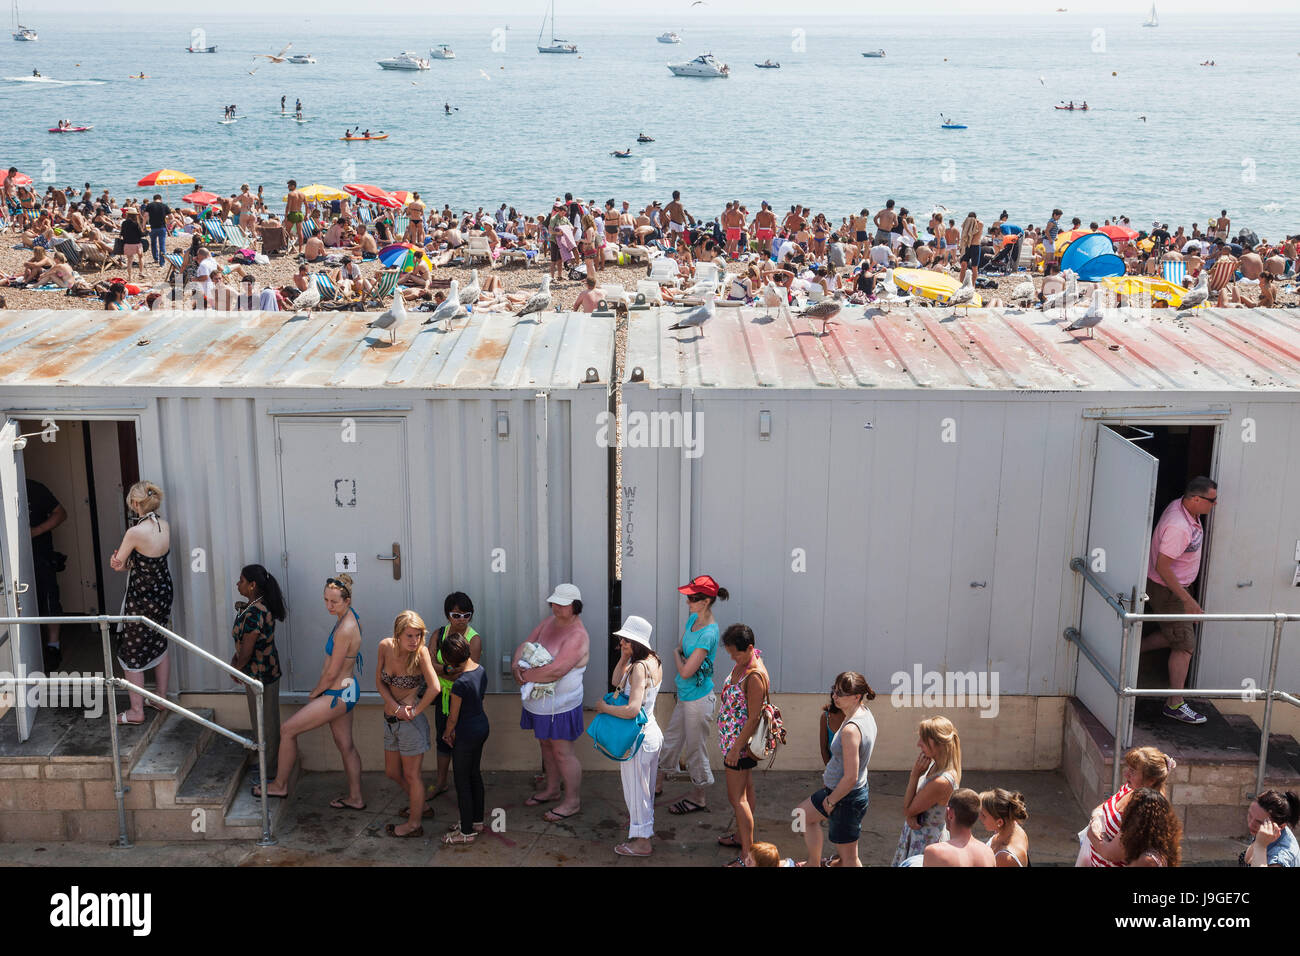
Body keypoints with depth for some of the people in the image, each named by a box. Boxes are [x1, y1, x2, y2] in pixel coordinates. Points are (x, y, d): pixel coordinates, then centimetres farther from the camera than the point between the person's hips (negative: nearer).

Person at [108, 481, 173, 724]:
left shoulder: (135, 533, -24)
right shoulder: (166, 527, -3)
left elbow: (117, 565, -12)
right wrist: (132, 561, -6)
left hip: (141, 599, -7)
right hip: (163, 593, 7)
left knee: (132, 654, 7)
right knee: (160, 645, 22)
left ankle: (136, 711, 14)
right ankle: (161, 698, 34)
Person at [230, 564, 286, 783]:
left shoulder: (254, 613, -28)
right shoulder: (259, 605, 5)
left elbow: (247, 650, -22)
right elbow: (244, 640, 15)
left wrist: (237, 669, -6)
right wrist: (235, 659, 4)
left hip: (260, 673, -10)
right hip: (266, 669, 10)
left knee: (265, 723, 4)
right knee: (265, 719, 21)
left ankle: (270, 772, 17)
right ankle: (270, 763, 34)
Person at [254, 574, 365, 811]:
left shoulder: (345, 630, -28)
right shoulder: (348, 617, 2)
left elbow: (331, 673, -20)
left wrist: (314, 693, -4)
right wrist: (319, 689, 14)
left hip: (337, 695, -10)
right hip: (344, 691, 10)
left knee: (288, 730, 1)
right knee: (345, 745, 18)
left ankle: (280, 785, 17)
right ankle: (355, 798, 28)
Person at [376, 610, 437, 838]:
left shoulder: (421, 652, -21)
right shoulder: (385, 646, -6)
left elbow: (434, 688, -28)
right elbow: (379, 682, 0)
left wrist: (415, 712, -18)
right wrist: (396, 707, -13)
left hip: (411, 722, -7)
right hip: (391, 719, 7)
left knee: (411, 774, 7)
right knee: (392, 772, 21)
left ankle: (414, 824, 24)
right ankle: (420, 807, 42)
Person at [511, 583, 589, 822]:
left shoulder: (577, 636, -23)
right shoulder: (549, 622, 5)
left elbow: (556, 671, -31)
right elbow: (525, 645, 8)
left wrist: (526, 675, -20)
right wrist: (516, 665, -13)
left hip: (561, 707, -8)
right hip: (539, 702, 8)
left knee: (562, 752, 2)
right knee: (546, 746, 22)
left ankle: (573, 800, 16)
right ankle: (551, 789, 39)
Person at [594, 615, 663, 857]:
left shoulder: (639, 667, -25)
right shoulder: (654, 661, 4)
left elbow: (632, 709, -32)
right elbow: (616, 681, 12)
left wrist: (604, 707, -17)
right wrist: (625, 657, -3)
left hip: (639, 738, -9)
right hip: (652, 733, 9)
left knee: (636, 789, 6)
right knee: (646, 788, 23)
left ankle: (642, 842, 19)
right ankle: (645, 831, 37)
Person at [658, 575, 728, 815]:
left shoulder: (708, 633, -27)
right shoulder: (693, 619, 0)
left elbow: (686, 671, -27)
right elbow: (680, 647, 17)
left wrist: (676, 654, -8)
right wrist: (679, 656, -5)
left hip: (698, 699, -9)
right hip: (685, 695, 9)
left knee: (695, 750, 8)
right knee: (670, 740, 23)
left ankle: (699, 798, 26)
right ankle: (657, 785, 40)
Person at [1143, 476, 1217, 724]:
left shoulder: (1182, 507, -2)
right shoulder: (1179, 527, -32)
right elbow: (1162, 567, -31)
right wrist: (1187, 600, -26)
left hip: (1173, 585, 10)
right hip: (1164, 589, -10)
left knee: (1177, 633, 22)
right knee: (1184, 645, -4)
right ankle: (1175, 704, 1)